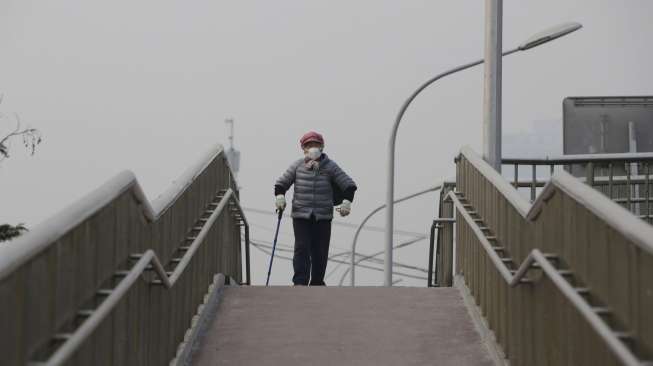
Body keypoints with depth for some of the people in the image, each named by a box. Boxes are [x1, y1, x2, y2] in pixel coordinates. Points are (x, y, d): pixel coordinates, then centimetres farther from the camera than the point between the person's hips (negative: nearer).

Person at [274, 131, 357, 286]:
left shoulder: (330, 167, 2)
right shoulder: (297, 166, 4)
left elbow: (348, 184, 1)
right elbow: (281, 183, 12)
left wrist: (347, 201, -14)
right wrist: (280, 195, -7)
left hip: (323, 216, 0)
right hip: (301, 215, 0)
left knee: (320, 251, 4)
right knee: (302, 248, -10)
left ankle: (317, 282, 19)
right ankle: (300, 282, -11)